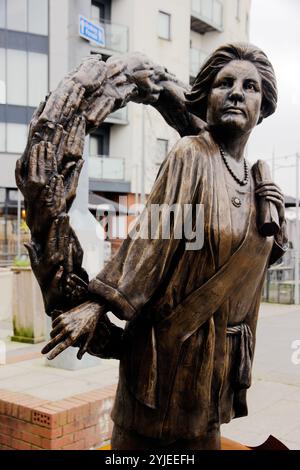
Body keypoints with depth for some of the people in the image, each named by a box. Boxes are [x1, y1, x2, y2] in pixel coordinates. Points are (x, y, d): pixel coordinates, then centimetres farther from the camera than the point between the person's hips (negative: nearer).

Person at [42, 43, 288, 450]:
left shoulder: (254, 178, 8)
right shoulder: (190, 156, -12)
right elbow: (152, 238, -19)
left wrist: (275, 222, -3)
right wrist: (97, 306, -25)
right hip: (172, 340, -6)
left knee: (203, 435, 18)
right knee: (147, 436, 7)